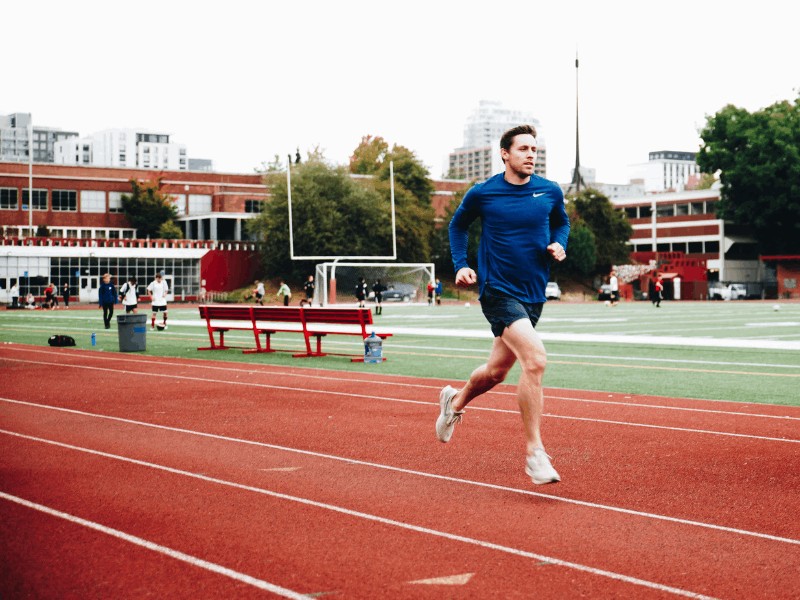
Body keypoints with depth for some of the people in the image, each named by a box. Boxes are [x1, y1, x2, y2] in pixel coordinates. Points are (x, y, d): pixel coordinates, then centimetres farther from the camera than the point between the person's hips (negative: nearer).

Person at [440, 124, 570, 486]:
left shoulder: (550, 192, 2)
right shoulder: (482, 194, -5)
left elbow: (561, 222, 22)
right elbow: (458, 226, 13)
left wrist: (559, 244, 1)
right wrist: (461, 265, 1)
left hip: (533, 294, 5)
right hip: (498, 290, -5)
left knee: (496, 372, 17)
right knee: (535, 359, -24)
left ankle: (455, 401, 49)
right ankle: (534, 452, -16)